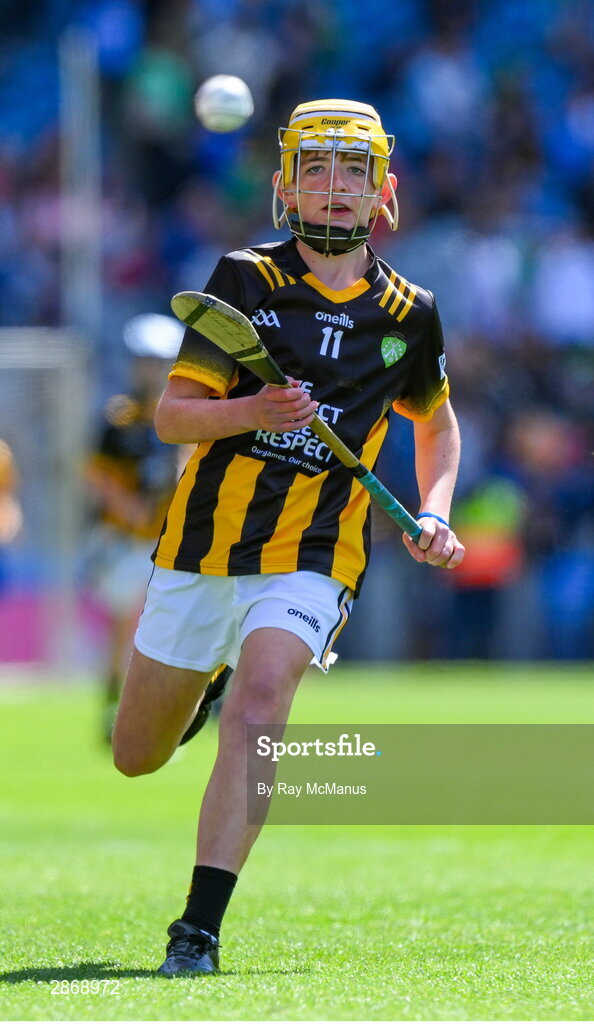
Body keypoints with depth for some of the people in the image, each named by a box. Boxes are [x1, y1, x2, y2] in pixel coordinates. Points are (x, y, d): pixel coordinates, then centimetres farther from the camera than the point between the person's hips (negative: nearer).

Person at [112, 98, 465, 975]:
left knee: (258, 707, -28)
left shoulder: (409, 314, 5)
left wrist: (432, 515, 6)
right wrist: (252, 411, -24)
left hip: (312, 559, -1)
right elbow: (172, 415, -5)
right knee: (137, 756, 11)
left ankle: (200, 928, -26)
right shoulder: (246, 280, -1)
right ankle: (194, 686, 49)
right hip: (203, 545, 1)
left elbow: (437, 422, 24)